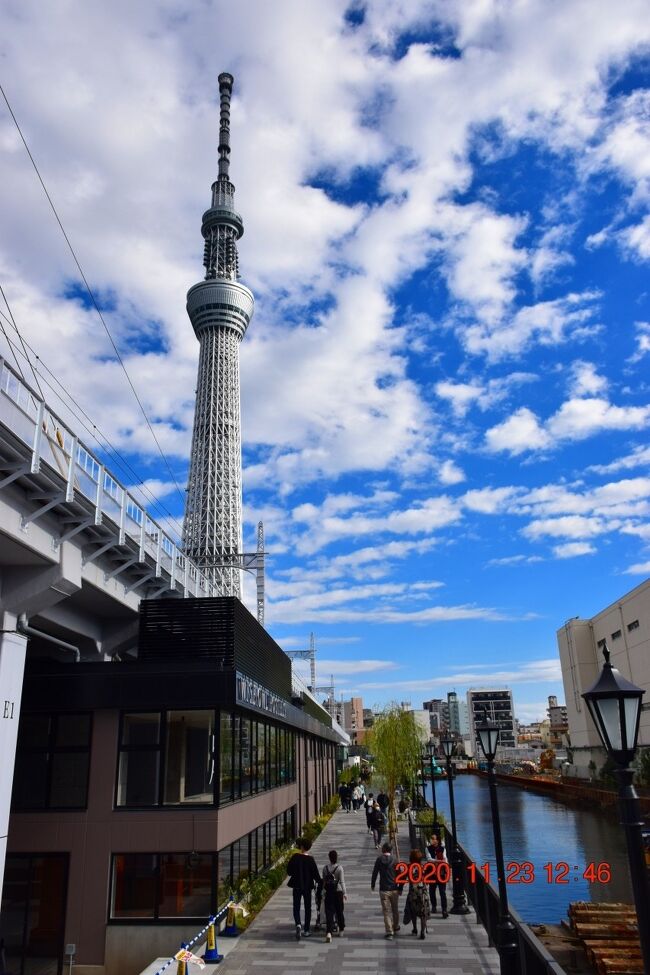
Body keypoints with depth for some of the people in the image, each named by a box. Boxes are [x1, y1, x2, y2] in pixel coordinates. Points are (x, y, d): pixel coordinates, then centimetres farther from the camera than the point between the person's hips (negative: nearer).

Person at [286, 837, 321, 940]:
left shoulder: (295, 857, -11)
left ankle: (298, 924, -14)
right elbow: (315, 873, -10)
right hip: (308, 886, 0)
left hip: (297, 886, 0)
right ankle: (306, 930, 18)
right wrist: (318, 882, 5)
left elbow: (289, 871, -5)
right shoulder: (310, 859, -14)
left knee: (296, 907, 10)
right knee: (308, 908, 14)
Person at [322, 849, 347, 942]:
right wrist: (344, 893, -6)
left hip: (328, 892, 1)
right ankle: (341, 930, 30)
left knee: (329, 912, -1)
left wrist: (324, 891, 17)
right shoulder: (339, 867, -10)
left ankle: (329, 932, -14)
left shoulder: (325, 867, -2)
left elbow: (323, 880, 5)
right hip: (338, 891, -1)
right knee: (339, 911, 16)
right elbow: (342, 881, -11)